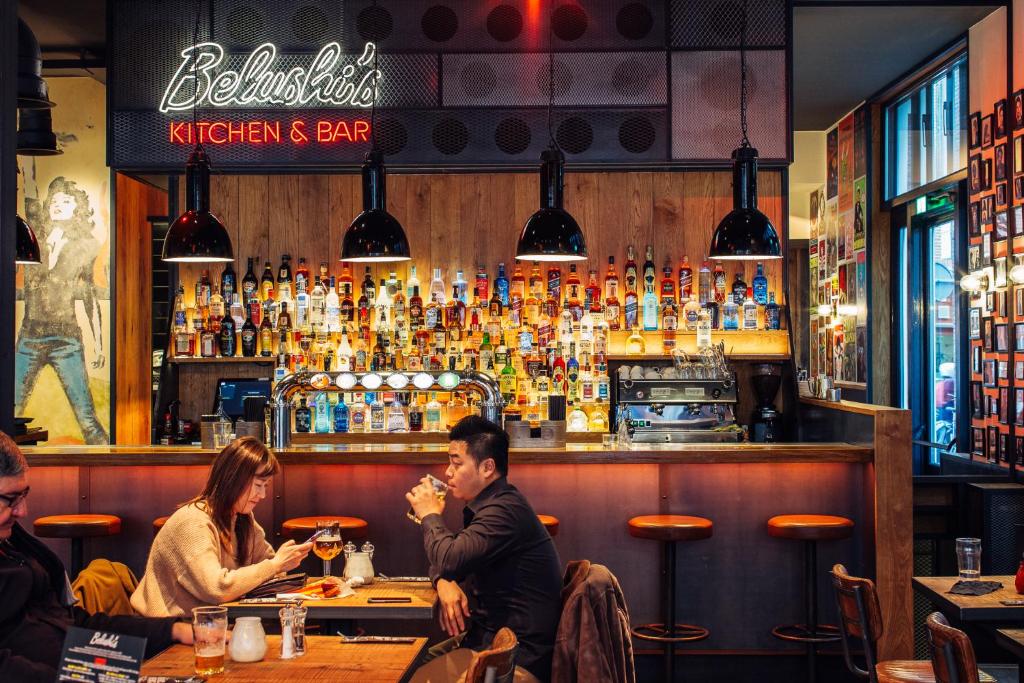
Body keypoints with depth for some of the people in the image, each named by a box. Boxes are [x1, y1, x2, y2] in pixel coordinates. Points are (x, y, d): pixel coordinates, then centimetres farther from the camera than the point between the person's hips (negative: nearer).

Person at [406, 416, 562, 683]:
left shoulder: (505, 510, -20)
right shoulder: (489, 506, 13)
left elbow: (450, 560, -28)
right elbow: (446, 561, 17)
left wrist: (431, 515, -9)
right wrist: (444, 583, -7)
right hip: (489, 637, 9)